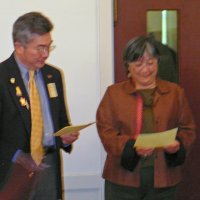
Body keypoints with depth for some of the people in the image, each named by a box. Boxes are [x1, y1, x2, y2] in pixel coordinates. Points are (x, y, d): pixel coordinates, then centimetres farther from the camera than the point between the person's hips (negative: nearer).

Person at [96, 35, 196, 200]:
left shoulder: (175, 92, 9)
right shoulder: (114, 93, 4)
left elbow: (188, 128, 10)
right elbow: (106, 130, -3)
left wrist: (179, 144, -12)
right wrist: (132, 147, -19)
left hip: (163, 178, 1)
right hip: (124, 178, -1)